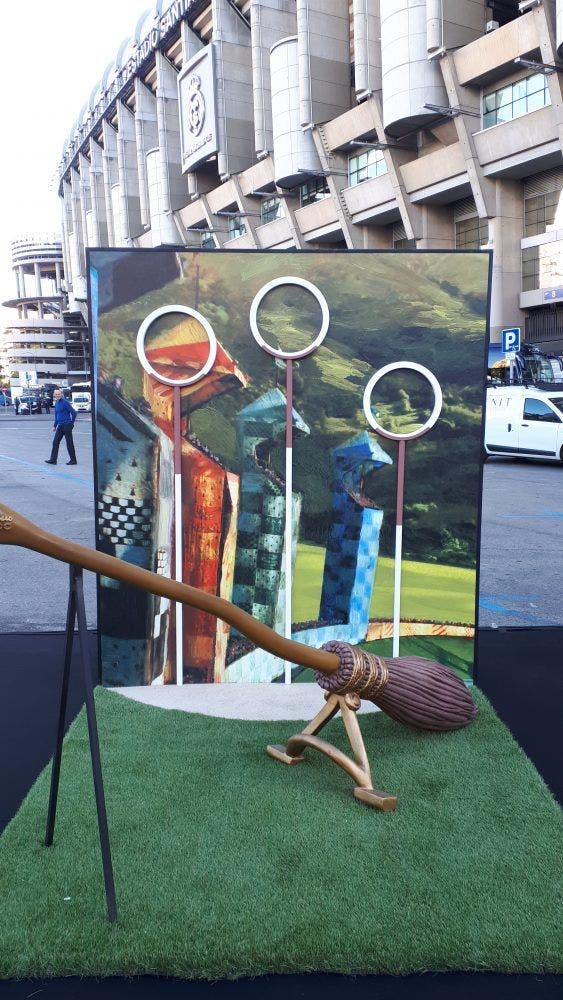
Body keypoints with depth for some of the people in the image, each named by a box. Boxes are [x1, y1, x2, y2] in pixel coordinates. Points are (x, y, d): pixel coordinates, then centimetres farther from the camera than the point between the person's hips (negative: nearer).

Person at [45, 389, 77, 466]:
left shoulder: (65, 402, -12)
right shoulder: (56, 403, 13)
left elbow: (73, 413, -14)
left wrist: (71, 423, -6)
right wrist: (55, 426, 22)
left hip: (67, 425, -8)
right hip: (60, 426, 8)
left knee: (69, 443, -1)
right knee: (55, 442, 4)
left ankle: (73, 460, 7)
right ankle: (53, 460, 7)